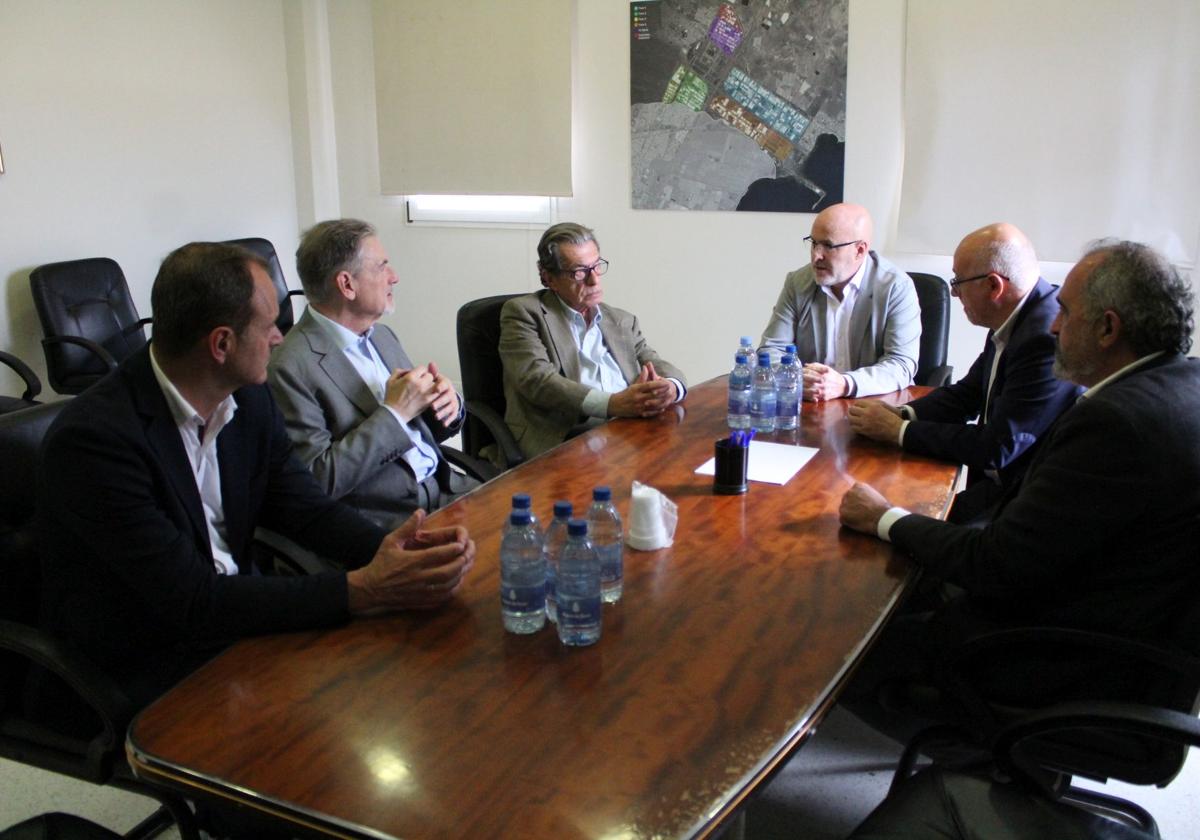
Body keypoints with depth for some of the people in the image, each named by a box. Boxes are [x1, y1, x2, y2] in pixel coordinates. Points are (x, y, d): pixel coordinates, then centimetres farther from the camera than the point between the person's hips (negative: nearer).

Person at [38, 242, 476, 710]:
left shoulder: (249, 398, -2)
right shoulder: (93, 437, -25)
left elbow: (304, 506, 1)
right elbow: (192, 602, -28)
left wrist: (391, 548, -20)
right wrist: (363, 590, -32)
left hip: (234, 613, 6)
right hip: (144, 672, -6)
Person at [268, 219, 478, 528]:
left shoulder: (382, 335, 12)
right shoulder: (291, 367, -13)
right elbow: (316, 481, -18)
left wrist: (448, 404, -4)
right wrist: (394, 413, -18)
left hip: (443, 487, 8)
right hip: (386, 520, -7)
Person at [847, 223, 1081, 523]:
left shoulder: (1049, 338, -25)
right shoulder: (1013, 321, 4)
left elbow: (998, 448, -24)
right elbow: (969, 393, 16)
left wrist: (898, 430, -15)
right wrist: (902, 414, -2)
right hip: (997, 478, 8)